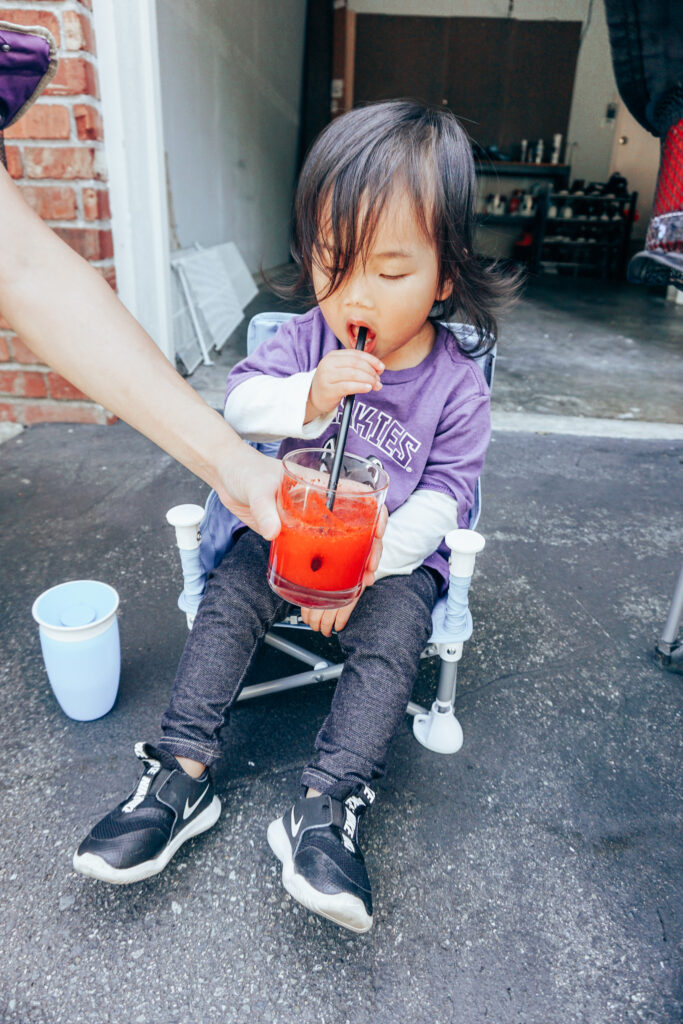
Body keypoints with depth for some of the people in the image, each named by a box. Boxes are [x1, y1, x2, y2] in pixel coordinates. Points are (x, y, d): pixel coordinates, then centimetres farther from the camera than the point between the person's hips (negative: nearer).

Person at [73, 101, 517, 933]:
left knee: (389, 640, -26)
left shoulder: (456, 385, -10)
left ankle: (322, 811, -18)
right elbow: (240, 402, -8)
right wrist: (306, 398, -30)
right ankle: (181, 776, -7)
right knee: (227, 598, -15)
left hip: (397, 553, -2)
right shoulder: (308, 338, -4)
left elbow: (442, 496, -11)